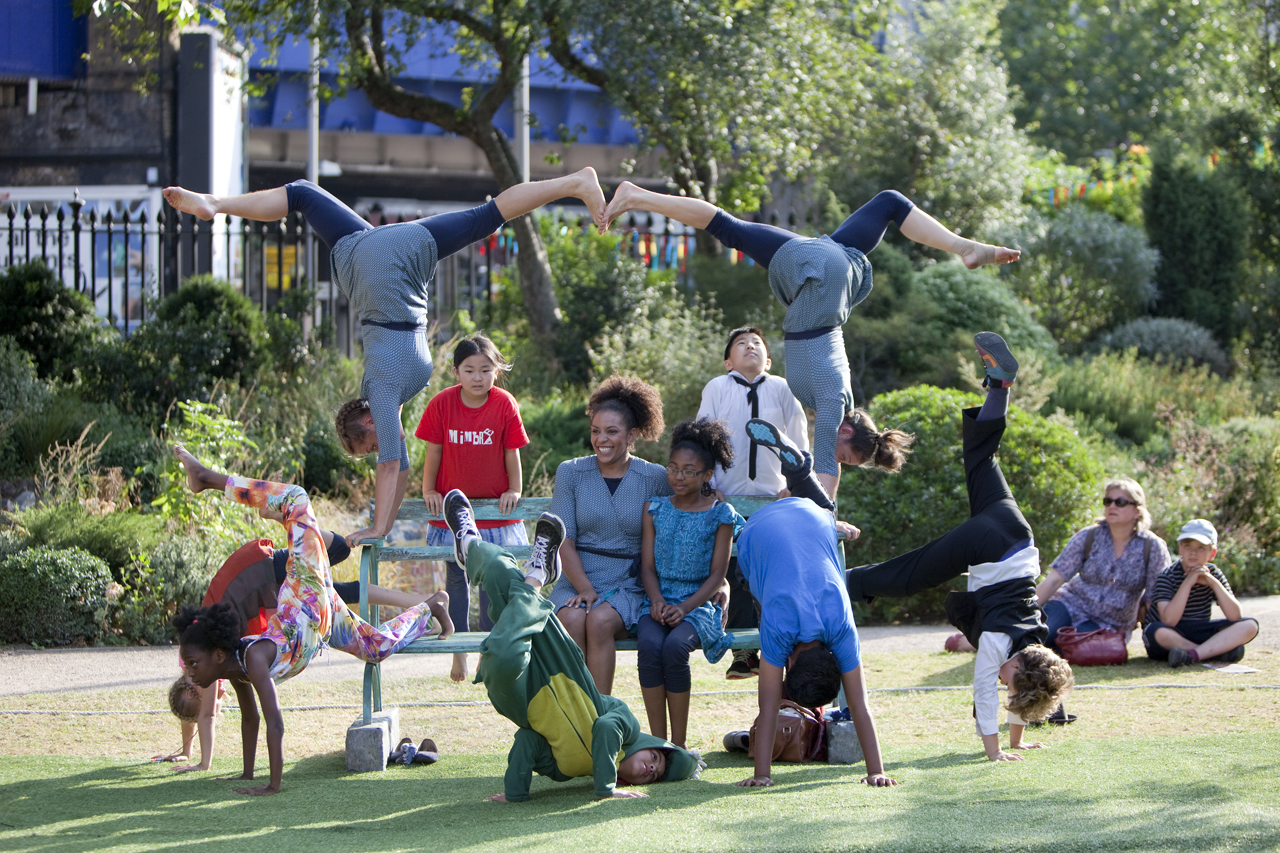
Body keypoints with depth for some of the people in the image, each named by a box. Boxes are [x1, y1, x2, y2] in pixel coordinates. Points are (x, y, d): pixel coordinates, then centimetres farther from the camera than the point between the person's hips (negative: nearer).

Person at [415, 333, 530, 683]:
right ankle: (458, 654, 13)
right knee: (456, 578, 5)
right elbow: (433, 451, -3)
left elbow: (512, 452, -3)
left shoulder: (504, 404, -10)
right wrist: (429, 490, -3)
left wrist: (514, 490, -5)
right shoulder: (443, 403, -11)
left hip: (495, 508, 0)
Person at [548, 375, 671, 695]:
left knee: (600, 621, -33)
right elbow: (564, 540, 2)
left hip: (628, 587, -1)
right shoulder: (571, 473, 8)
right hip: (576, 583, 1)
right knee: (573, 619, -32)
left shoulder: (656, 479, 5)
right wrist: (584, 589, -12)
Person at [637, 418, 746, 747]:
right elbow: (648, 565, 10)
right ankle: (657, 743, -26)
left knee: (674, 648, -34)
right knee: (649, 646, -32)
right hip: (659, 601, 2)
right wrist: (657, 600, -11)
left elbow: (717, 574, 0)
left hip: (698, 604, -2)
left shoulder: (720, 515, 4)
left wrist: (684, 607, -15)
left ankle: (679, 744, -23)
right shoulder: (656, 509, 13)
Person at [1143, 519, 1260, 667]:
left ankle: (1192, 654, -32)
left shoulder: (1213, 574, 1)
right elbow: (1169, 621, -27)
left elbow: (1235, 616, -9)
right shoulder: (1168, 576, -12)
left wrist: (1214, 583, -18)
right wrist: (1188, 582, -27)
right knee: (1158, 632, -41)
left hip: (1200, 635, 5)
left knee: (1250, 626, -15)